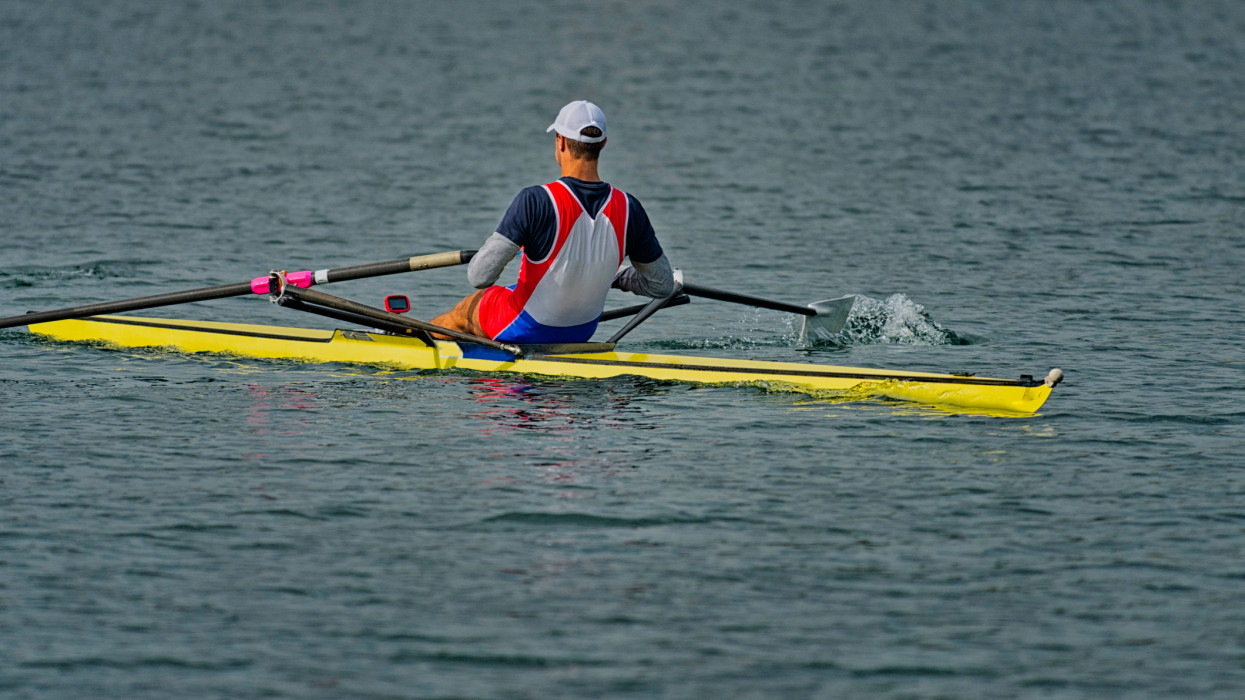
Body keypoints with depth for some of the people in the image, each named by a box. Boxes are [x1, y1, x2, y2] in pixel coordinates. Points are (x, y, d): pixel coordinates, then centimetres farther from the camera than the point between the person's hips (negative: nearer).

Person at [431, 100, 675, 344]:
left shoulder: (535, 202, -31)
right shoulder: (628, 209, -18)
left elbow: (479, 276, -30)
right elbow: (663, 285, -6)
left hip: (525, 330, -5)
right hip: (583, 332, 5)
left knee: (459, 314, 26)